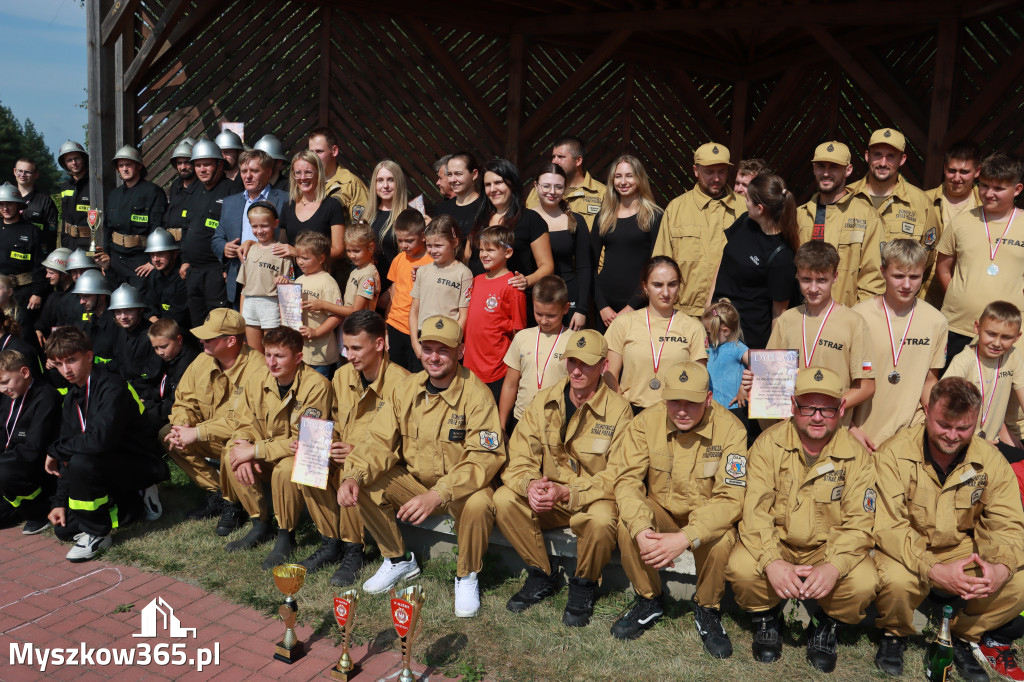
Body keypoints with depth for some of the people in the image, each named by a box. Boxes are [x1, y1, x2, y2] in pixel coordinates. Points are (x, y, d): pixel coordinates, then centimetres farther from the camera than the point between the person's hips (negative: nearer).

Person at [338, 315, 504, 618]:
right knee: (364, 487, -14)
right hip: (414, 480, 5)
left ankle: (467, 576, -4)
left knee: (478, 503, -35)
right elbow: (379, 440, -3)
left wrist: (438, 495, -38)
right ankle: (399, 560, 10)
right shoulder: (407, 388, -2)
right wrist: (353, 476, -23)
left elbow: (485, 457, -26)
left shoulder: (476, 394, -19)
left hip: (461, 485, -5)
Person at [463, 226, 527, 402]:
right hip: (470, 363, 7)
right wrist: (464, 344, 18)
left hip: (496, 369, -7)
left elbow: (518, 329, -9)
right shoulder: (477, 280, 10)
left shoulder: (512, 285, -11)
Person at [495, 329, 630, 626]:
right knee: (503, 499, -21)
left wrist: (568, 494, -27)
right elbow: (519, 456, -3)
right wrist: (530, 484, -27)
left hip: (593, 498, -4)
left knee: (600, 519, -36)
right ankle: (542, 576, 0)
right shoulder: (544, 401, 1)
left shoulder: (618, 409, -11)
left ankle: (584, 585, -4)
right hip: (547, 498, 4)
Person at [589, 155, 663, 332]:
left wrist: (632, 306, -11)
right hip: (605, 303, 3)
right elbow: (591, 265, 8)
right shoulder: (602, 218, 11)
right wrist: (602, 306, -3)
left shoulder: (654, 216, 1)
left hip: (639, 307, -3)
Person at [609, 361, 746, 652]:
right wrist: (642, 530, -34)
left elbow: (730, 498, -24)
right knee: (627, 526, -27)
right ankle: (649, 601, 1)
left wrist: (685, 538, -36)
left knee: (722, 540, -32)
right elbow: (627, 478, -16)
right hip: (660, 509, 2)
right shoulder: (645, 423, -13)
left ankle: (707, 610, 0)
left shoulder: (729, 429, -19)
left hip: (706, 515, -1)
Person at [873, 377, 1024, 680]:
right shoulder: (894, 454, -18)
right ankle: (893, 634, 2)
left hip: (963, 550, 4)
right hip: (906, 552, -4)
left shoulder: (991, 461, -6)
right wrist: (935, 570, -35)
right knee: (897, 581, -34)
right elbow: (888, 527, -22)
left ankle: (963, 637, 10)